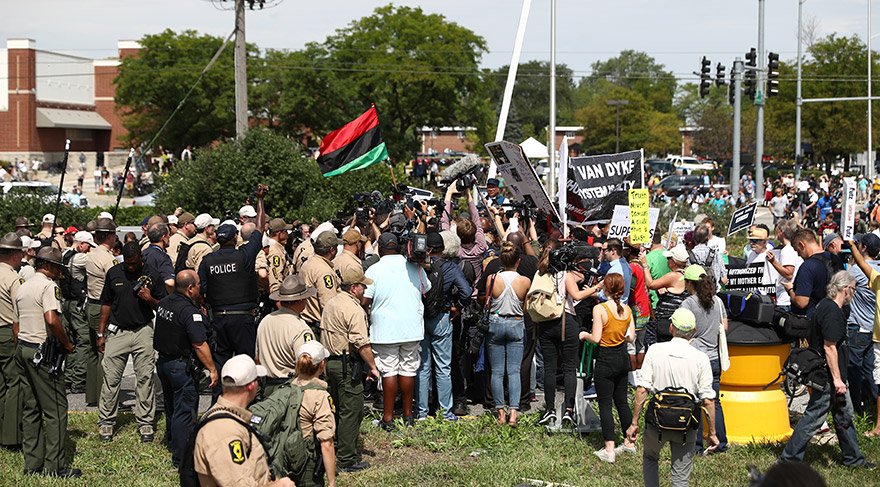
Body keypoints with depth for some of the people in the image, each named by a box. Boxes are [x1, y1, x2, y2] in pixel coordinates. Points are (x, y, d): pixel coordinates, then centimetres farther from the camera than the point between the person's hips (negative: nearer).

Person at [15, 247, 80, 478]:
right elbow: (52, 320, -26)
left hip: (23, 348, 9)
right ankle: (54, 465, -3)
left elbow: (16, 326, 18)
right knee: (55, 409, -3)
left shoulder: (23, 287, 15)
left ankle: (33, 463, 16)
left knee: (30, 408, 12)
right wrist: (67, 343, -13)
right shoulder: (48, 286, -12)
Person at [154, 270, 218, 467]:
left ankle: (172, 441, 41)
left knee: (171, 406, 24)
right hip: (182, 367, -8)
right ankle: (180, 457, 3)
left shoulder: (164, 303, 2)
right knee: (184, 411, -1)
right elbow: (199, 345, -23)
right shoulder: (190, 312, -23)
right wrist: (212, 369, -15)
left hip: (163, 360, 8)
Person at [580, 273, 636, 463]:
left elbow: (596, 338, -18)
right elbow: (631, 337, 3)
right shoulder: (627, 310, 0)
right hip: (623, 358, 6)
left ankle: (609, 450, -2)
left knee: (605, 404, 0)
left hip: (606, 360, -6)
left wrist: (585, 334, 2)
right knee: (621, 401, 19)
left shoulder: (600, 309, -16)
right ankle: (629, 442, 26)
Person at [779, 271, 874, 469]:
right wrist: (837, 379, -21)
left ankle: (854, 458, 28)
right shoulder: (832, 312, -21)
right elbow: (829, 347, -24)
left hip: (825, 375, 11)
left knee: (844, 415, 18)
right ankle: (789, 458, 0)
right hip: (828, 376, -11)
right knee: (813, 417, -5)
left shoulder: (824, 306, 11)